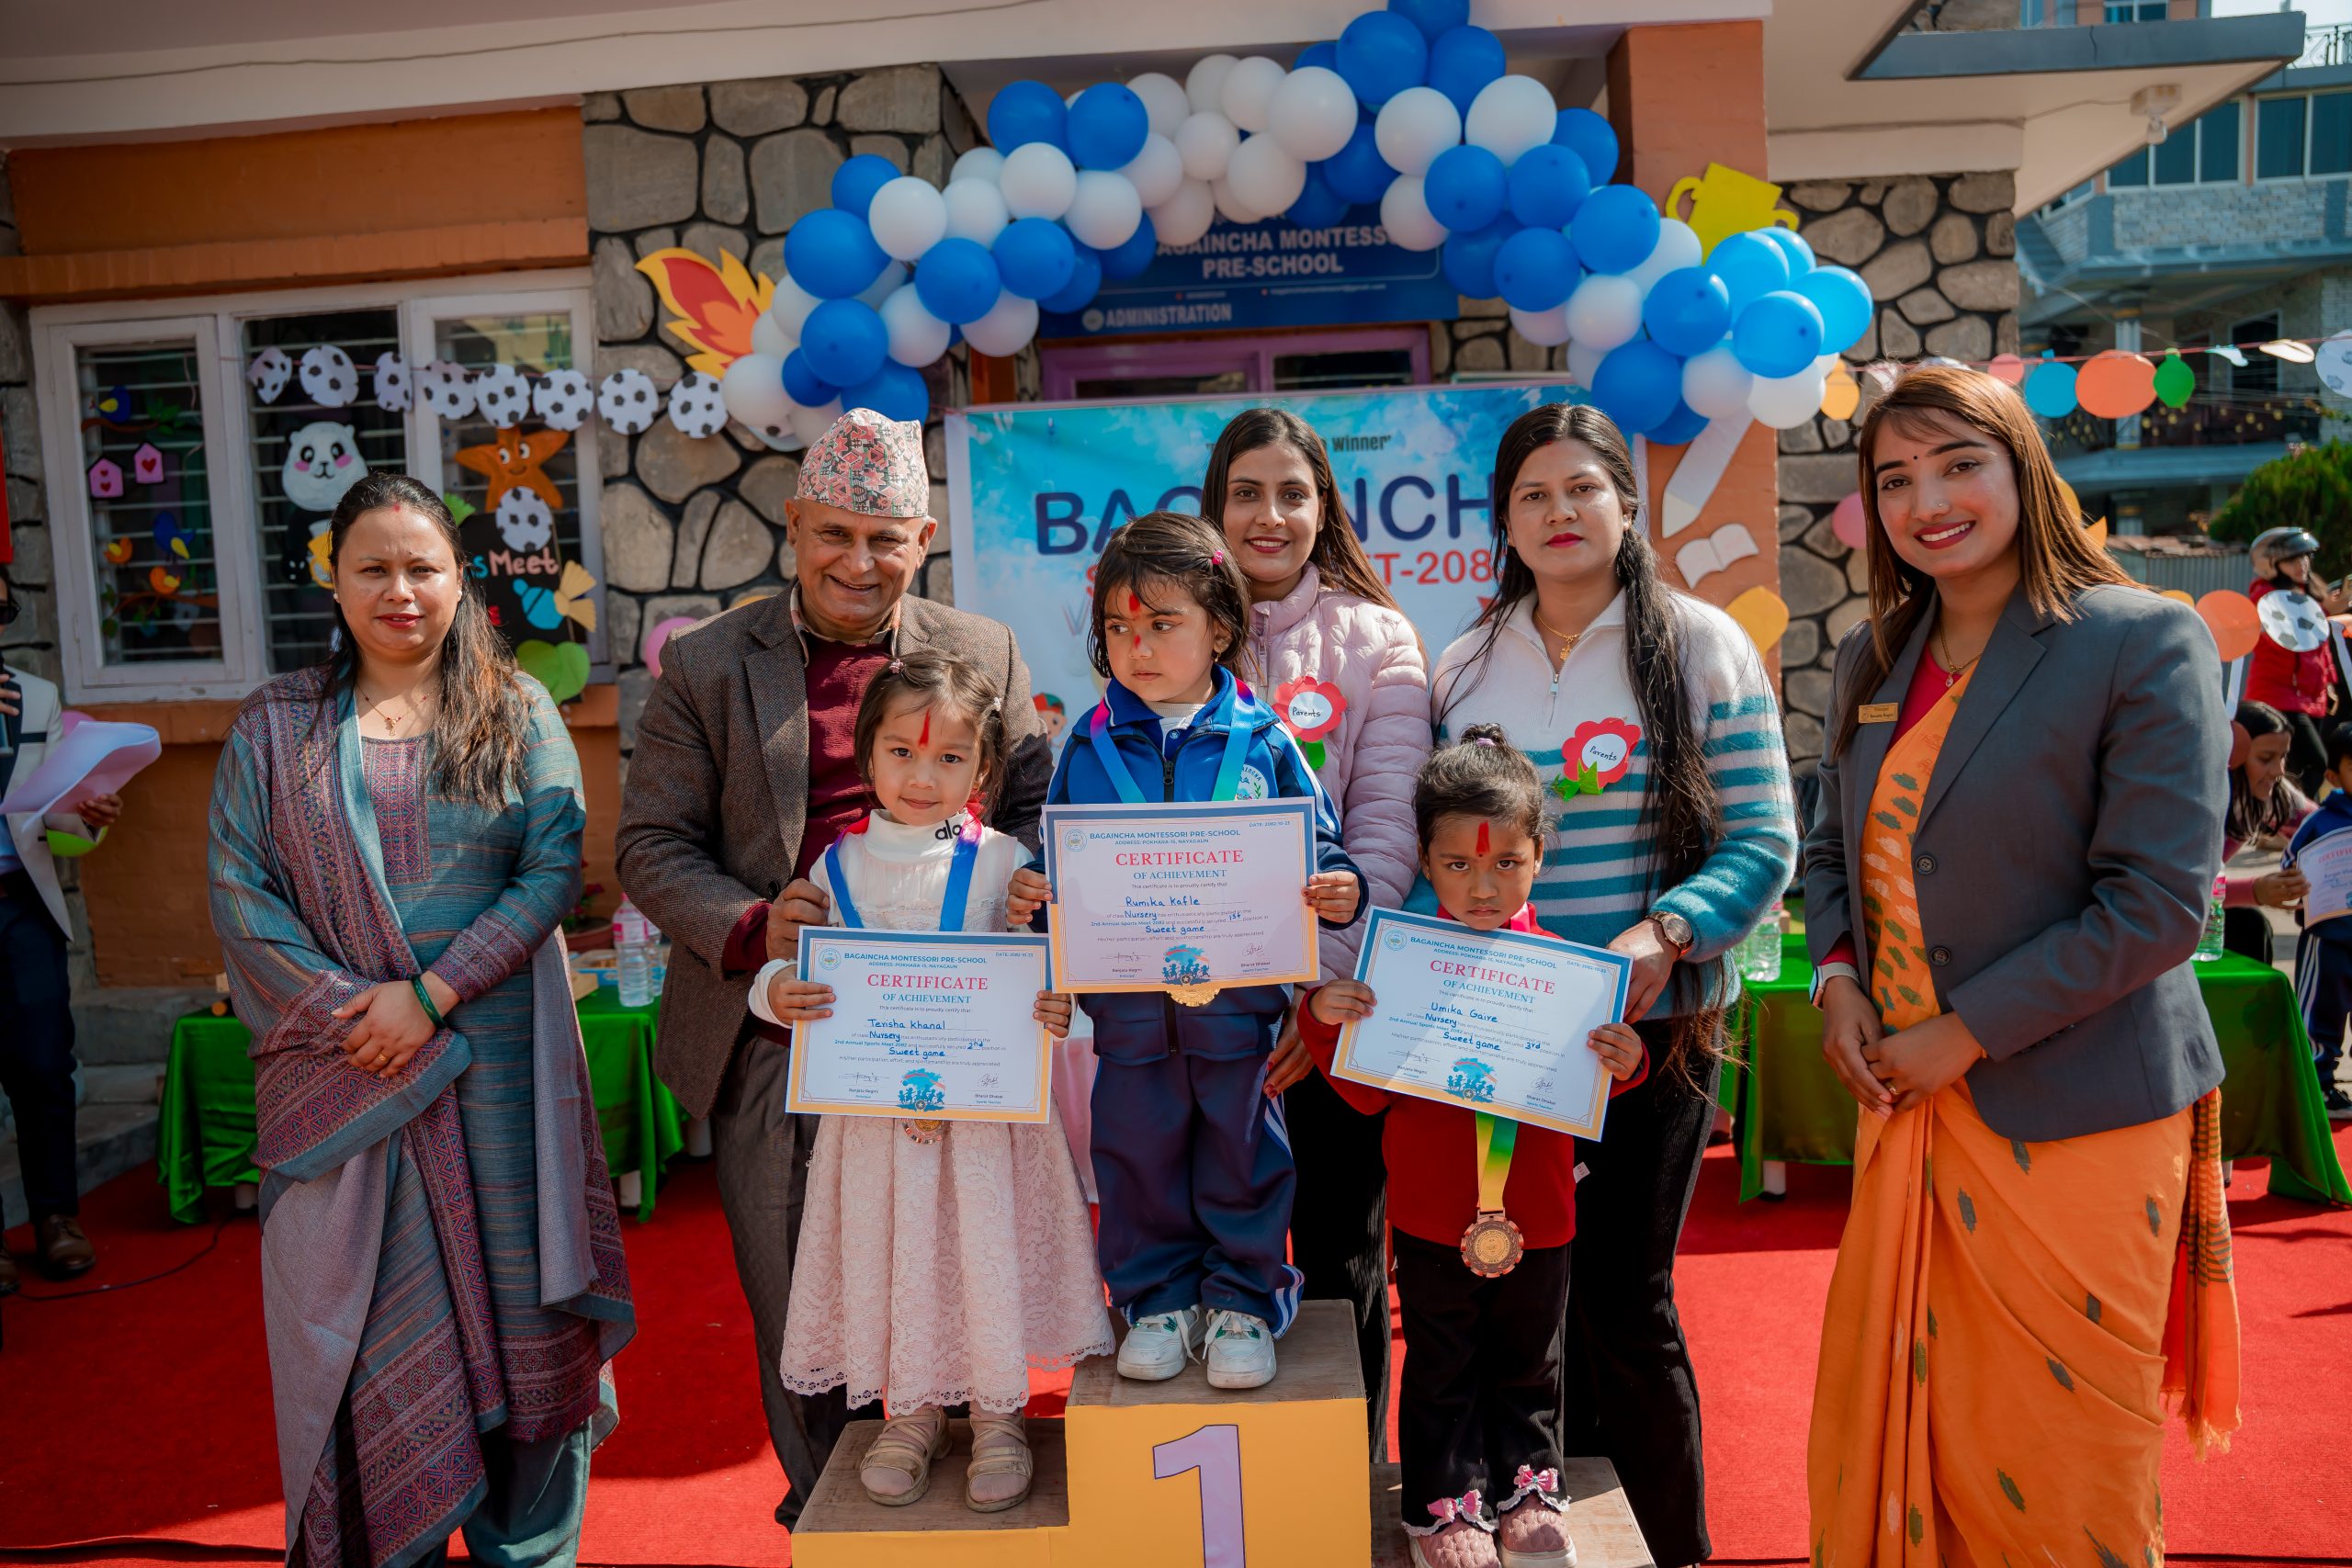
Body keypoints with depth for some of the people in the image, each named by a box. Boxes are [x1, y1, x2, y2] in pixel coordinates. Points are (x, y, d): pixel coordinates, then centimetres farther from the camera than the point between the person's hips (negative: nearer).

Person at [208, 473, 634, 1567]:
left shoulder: (518, 713, 4)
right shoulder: (275, 727, 7)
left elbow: (554, 868, -5)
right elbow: (238, 889, 0)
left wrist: (433, 994, -13)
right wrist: (345, 1012, -12)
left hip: (498, 1060, 0)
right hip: (341, 1067, 1)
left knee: (517, 1293, 5)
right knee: (368, 1311, 6)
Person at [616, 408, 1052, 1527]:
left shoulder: (986, 655, 7)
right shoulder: (706, 664, 3)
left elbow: (1036, 811, 8)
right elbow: (650, 845, 1)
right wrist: (749, 927, -16)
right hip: (775, 1044, 0)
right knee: (795, 1308, 12)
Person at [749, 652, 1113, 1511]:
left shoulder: (1001, 862, -5)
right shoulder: (838, 865, 2)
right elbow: (791, 966, 6)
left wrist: (1062, 1009, -26)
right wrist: (777, 991, -16)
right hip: (872, 1108, 2)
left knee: (986, 1249, 6)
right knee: (888, 1253, 11)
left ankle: (998, 1415, 28)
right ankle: (911, 1411, 34)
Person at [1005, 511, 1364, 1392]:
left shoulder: (1261, 740, -2)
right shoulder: (1091, 746, 3)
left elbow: (1317, 849, 1)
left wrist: (1339, 891, -19)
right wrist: (1030, 895, -11)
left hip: (1240, 997, -2)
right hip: (1127, 1000, 2)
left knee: (1241, 1148, 10)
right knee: (1138, 1151, 13)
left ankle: (1244, 1301, 28)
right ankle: (1157, 1300, 31)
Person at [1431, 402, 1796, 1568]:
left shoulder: (1702, 647, -2)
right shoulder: (1463, 667, 8)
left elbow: (1762, 839, -5)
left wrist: (1665, 933, -21)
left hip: (1651, 1021, -3)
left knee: (1623, 1295, 1)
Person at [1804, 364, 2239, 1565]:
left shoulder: (2144, 643, -9)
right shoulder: (1872, 660, 9)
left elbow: (2159, 902, -15)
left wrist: (1964, 1035, -15)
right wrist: (1836, 974, 0)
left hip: (2072, 1116, -5)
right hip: (1907, 1105, 5)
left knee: (2058, 1471, 6)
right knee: (1900, 1433, 13)